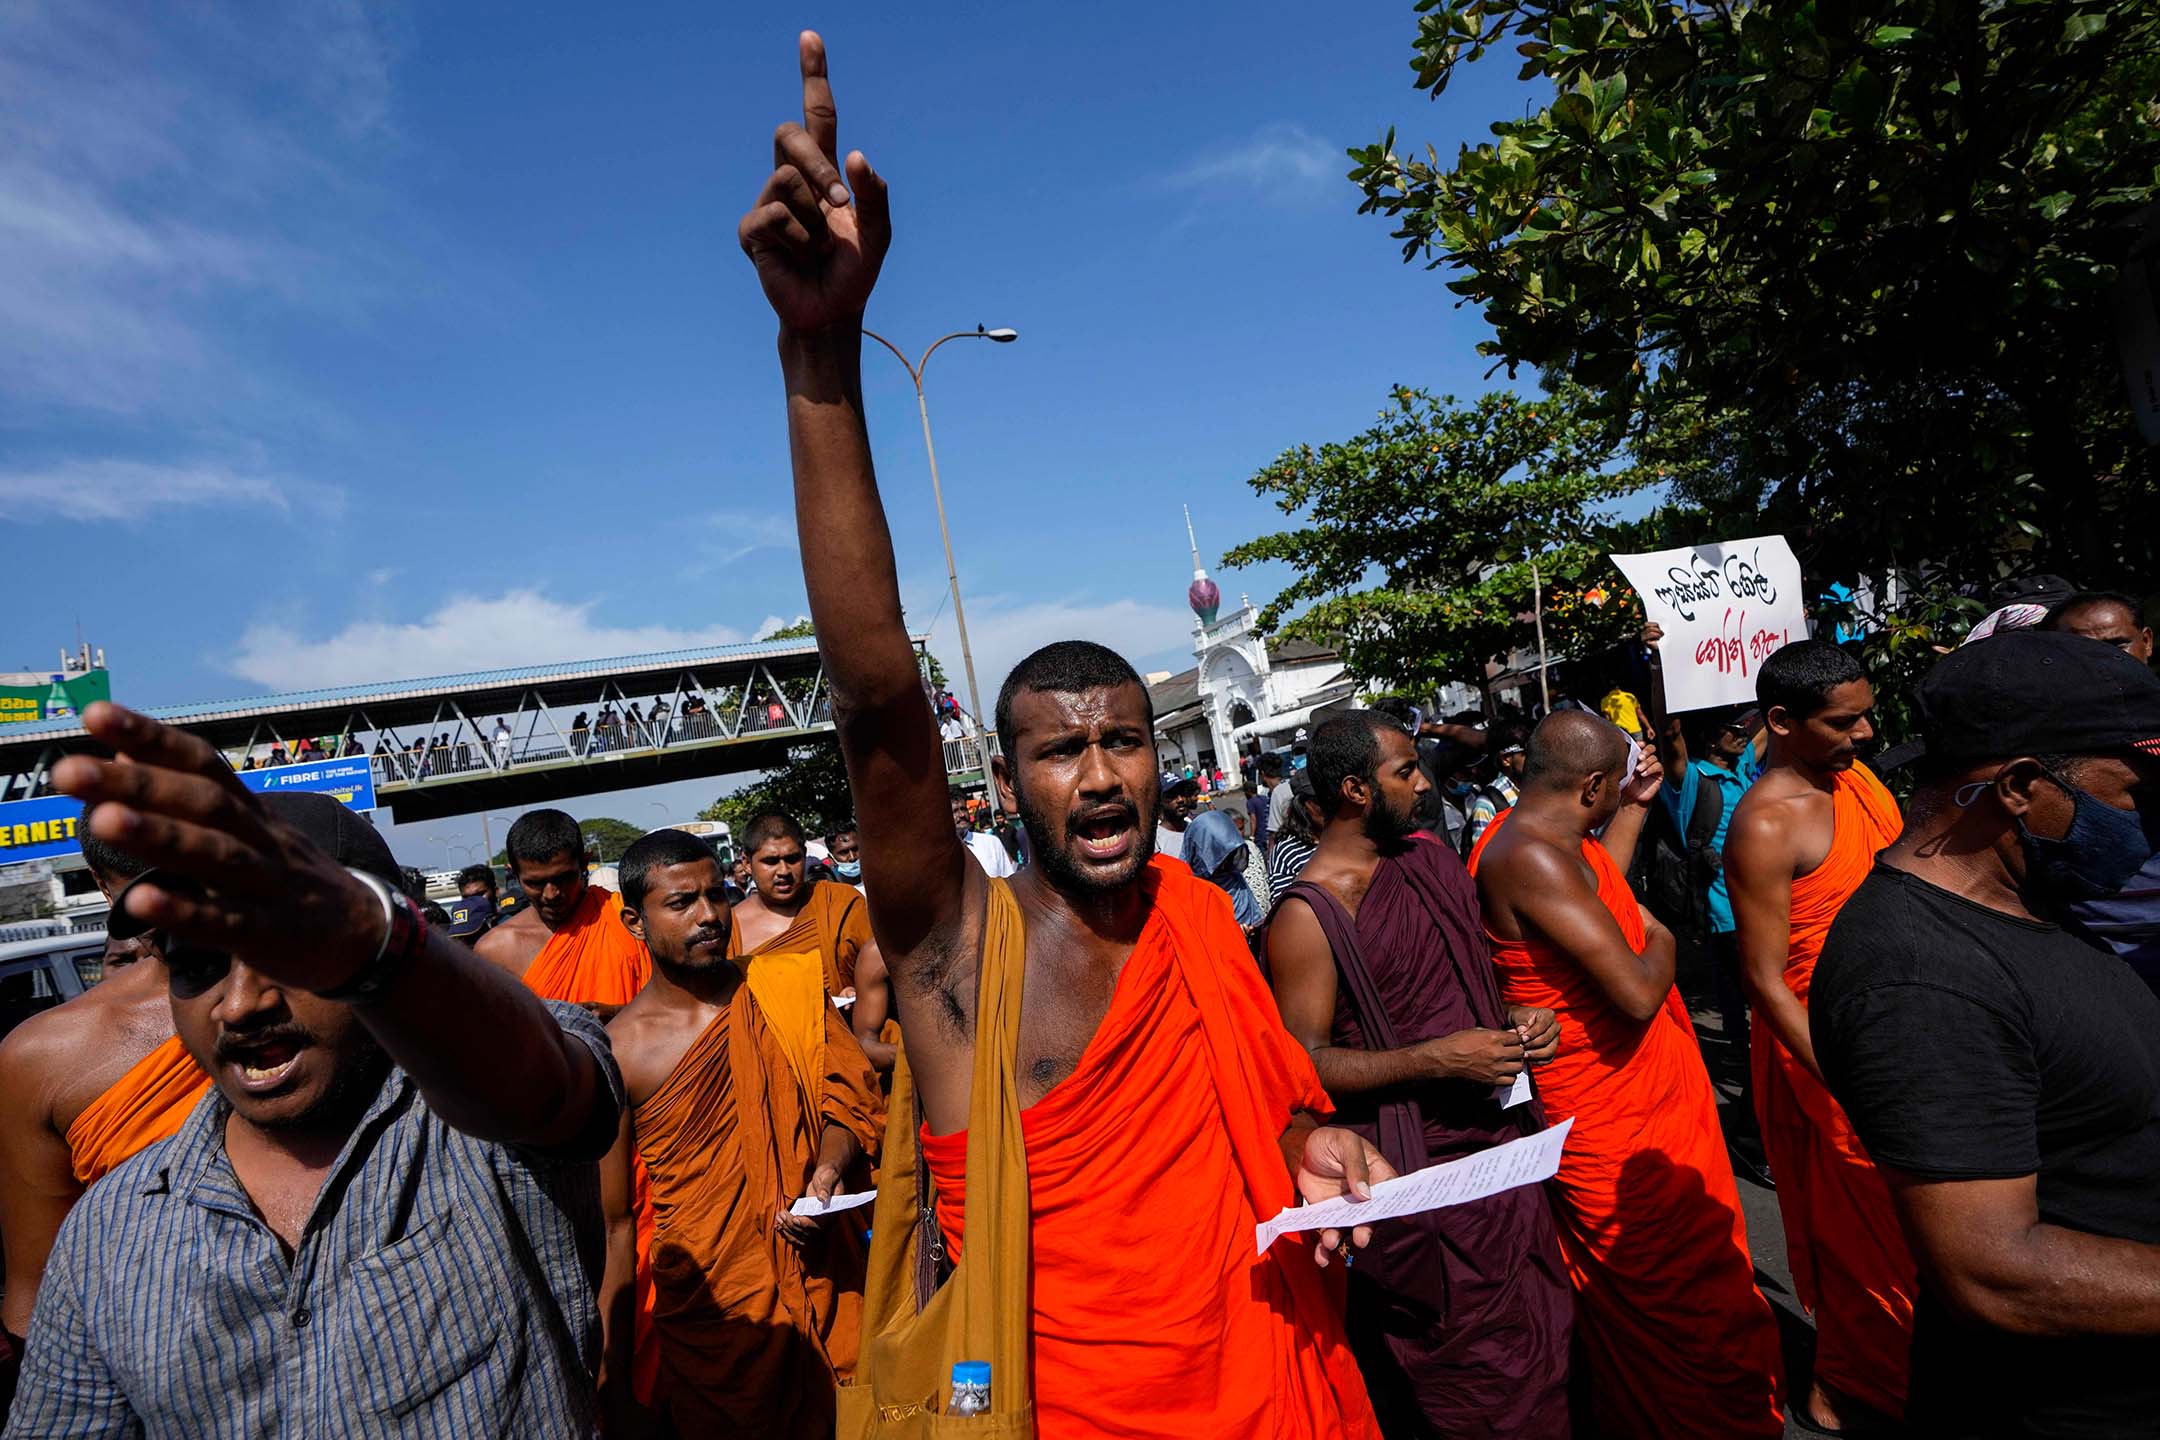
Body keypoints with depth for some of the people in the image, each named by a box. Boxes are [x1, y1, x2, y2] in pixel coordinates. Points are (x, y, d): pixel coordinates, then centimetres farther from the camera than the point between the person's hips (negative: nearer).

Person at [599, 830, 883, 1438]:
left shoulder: (787, 984, -4)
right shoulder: (617, 1053, -9)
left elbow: (848, 1091, 1)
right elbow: (613, 1228, -3)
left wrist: (830, 1167, -19)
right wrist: (615, 1385, 0)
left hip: (825, 1289, 2)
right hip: (710, 1319, -2)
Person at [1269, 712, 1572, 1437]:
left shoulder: (1430, 858, 6)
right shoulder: (1307, 917, -18)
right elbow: (1307, 1064, -20)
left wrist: (1516, 1017, 1)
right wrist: (1438, 1058, -24)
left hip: (1502, 1142, 7)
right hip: (1418, 1177, -7)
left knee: (1538, 1348, 19)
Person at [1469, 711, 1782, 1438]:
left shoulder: (1538, 834, 2)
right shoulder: (1529, 856, -30)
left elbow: (1595, 894, 21)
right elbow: (1637, 993, -31)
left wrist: (1634, 806, 17)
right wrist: (1659, 937, -11)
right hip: (1620, 1116, -11)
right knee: (1689, 1305, 8)